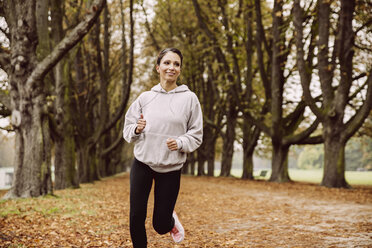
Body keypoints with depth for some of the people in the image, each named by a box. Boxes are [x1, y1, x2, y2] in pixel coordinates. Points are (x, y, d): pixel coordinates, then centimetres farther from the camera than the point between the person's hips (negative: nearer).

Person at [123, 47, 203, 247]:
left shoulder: (189, 98, -3)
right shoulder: (145, 97, 3)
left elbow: (196, 135, 1)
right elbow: (127, 129, 9)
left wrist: (180, 143, -19)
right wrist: (137, 129, -14)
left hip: (171, 167, -2)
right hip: (142, 163, 2)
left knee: (161, 225, 3)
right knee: (136, 217, -2)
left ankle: (171, 219, 39)